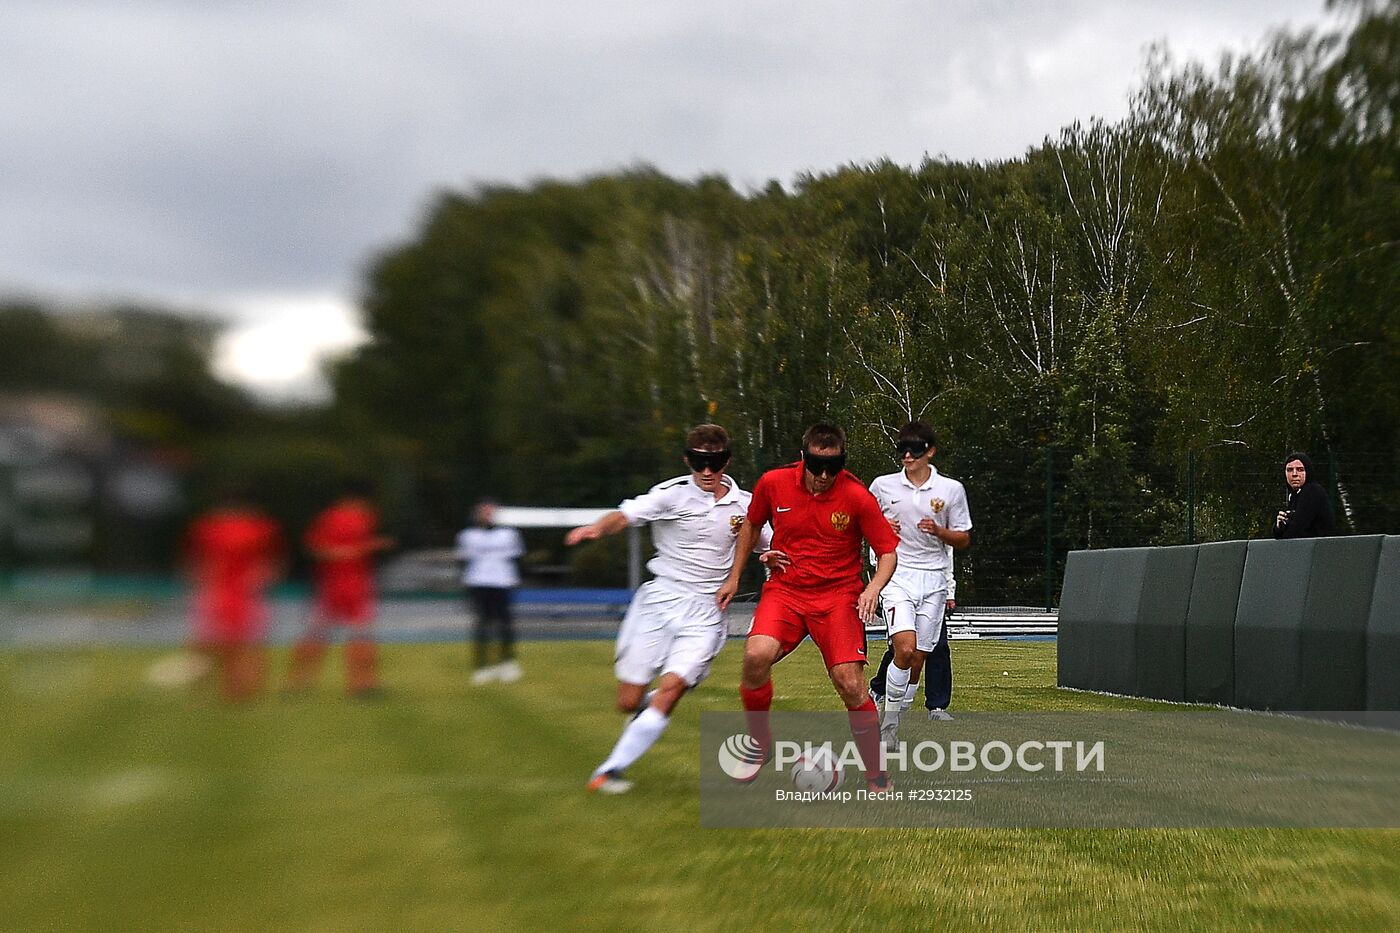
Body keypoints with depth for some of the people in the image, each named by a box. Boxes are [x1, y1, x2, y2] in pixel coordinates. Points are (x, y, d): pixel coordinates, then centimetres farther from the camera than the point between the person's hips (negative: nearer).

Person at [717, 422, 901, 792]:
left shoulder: (858, 496, -12)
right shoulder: (773, 483, -5)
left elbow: (888, 552, -4)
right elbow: (752, 525, 15)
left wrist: (872, 588, -23)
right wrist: (734, 577, 17)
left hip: (839, 595, -1)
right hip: (784, 590, 2)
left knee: (851, 686, -14)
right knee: (756, 656, -25)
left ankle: (877, 776, 6)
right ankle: (759, 745, 0)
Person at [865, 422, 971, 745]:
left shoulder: (952, 489, 3)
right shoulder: (882, 485, 4)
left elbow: (964, 539, 10)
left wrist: (939, 531, -10)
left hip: (934, 579, 2)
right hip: (896, 576, -2)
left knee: (917, 660, 2)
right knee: (905, 648, -21)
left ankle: (891, 729, 17)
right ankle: (888, 722, -6)